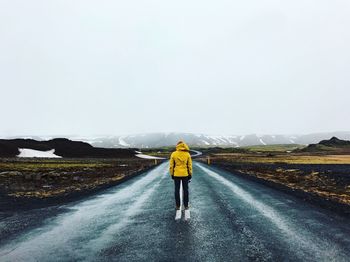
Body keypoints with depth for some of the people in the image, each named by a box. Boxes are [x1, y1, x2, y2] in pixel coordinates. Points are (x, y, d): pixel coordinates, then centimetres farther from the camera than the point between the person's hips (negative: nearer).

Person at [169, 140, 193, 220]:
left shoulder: (174, 154, -6)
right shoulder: (187, 154, -3)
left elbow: (171, 165, -3)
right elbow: (190, 166, -1)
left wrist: (171, 174, 8)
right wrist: (190, 175, 7)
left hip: (176, 175, -1)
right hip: (185, 174, 1)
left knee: (177, 191, 7)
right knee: (185, 191, 10)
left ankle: (178, 209, 7)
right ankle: (186, 208, 12)